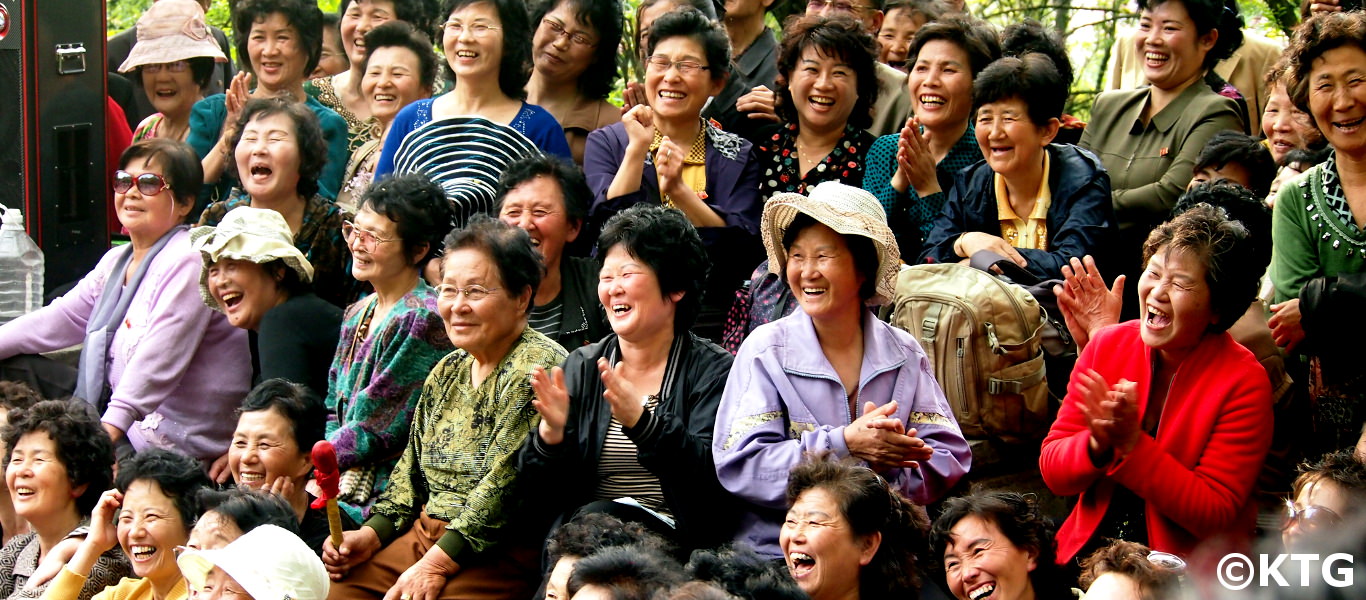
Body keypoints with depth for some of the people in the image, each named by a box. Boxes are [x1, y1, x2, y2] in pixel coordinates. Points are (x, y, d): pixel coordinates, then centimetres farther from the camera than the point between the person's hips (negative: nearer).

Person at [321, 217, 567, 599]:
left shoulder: (535, 369, -13)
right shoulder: (449, 370, 15)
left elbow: (505, 486, -19)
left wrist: (437, 564, -20)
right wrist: (370, 536, 5)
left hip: (502, 551, -8)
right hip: (422, 536, 8)